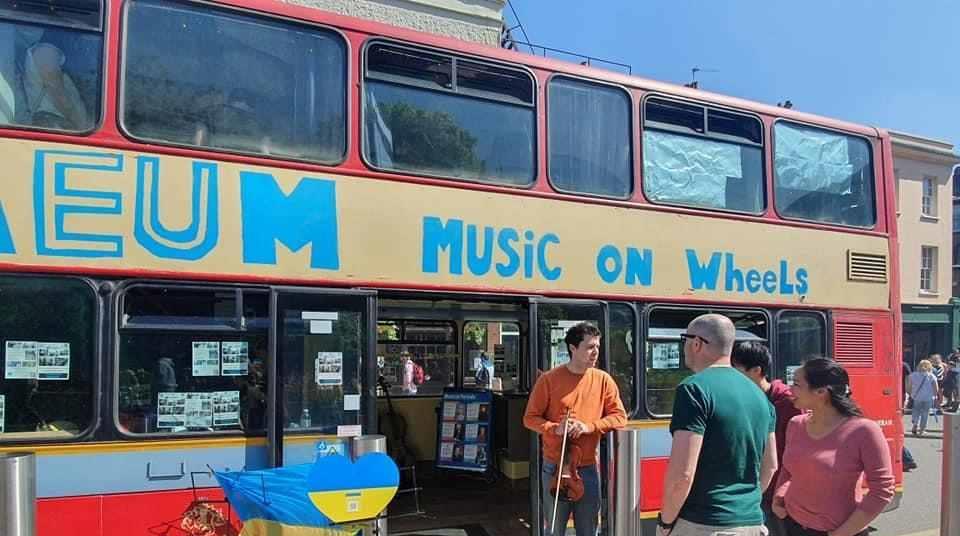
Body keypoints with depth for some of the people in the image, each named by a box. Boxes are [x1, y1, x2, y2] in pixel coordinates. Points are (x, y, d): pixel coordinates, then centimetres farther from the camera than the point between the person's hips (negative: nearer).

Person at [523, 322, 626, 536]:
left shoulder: (603, 380, 0)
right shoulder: (549, 379, -6)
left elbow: (619, 416, 0)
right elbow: (530, 418, -1)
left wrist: (590, 426, -15)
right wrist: (554, 429, -19)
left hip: (589, 468, 2)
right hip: (555, 467, -2)